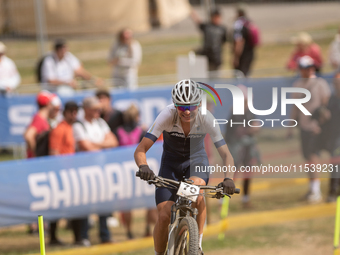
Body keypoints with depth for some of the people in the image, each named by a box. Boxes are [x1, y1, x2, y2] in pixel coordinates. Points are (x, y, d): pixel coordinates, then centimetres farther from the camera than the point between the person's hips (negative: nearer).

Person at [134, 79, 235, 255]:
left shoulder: (206, 119, -26)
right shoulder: (167, 116, -28)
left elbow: (226, 155, -24)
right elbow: (140, 150, -28)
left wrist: (228, 178, -44)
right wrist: (143, 167, -50)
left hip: (196, 159, 0)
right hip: (171, 162, 0)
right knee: (164, 216, -15)